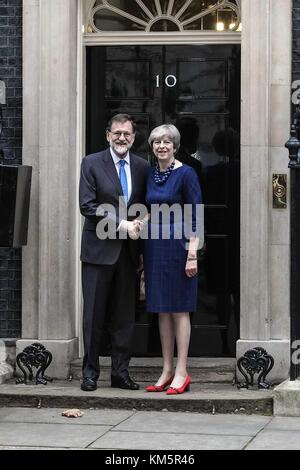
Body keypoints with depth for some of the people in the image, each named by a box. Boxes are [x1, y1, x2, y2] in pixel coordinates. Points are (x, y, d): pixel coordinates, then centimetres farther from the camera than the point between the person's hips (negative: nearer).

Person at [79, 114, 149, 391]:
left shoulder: (142, 167, 8)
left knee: (124, 316, 7)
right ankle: (90, 372, 9)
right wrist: (120, 224, -16)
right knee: (94, 314, 1)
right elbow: (87, 205, -10)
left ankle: (120, 372, 13)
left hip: (128, 251, 3)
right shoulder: (92, 163, -2)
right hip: (99, 249, -3)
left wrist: (139, 225, -5)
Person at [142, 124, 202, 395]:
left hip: (177, 243, -6)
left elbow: (196, 217, -10)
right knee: (162, 309, 9)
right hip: (154, 245, 6)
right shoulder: (150, 174, 10)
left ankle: (181, 373, 2)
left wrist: (192, 253, -16)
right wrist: (144, 252, 13)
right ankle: (167, 370, 14)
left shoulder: (186, 174, -8)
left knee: (179, 309, -2)